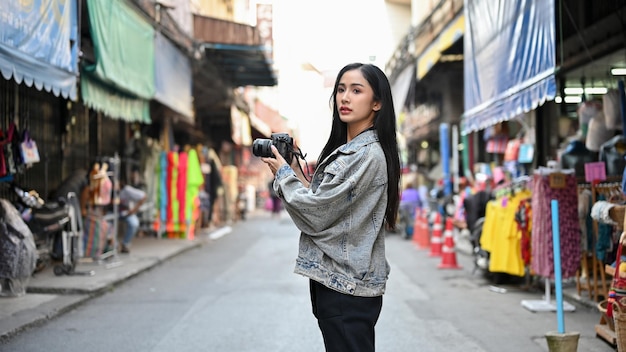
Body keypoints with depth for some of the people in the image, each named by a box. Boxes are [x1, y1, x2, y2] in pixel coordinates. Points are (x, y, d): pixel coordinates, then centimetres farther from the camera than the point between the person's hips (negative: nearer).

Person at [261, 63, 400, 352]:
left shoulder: (367, 155, -16)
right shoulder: (345, 149, 14)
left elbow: (318, 213, -17)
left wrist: (283, 174, -3)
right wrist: (295, 173, 6)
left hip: (348, 287, -9)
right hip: (337, 280, 9)